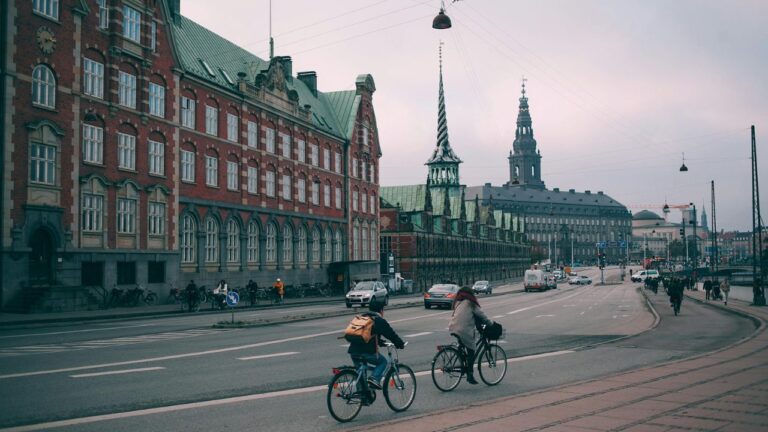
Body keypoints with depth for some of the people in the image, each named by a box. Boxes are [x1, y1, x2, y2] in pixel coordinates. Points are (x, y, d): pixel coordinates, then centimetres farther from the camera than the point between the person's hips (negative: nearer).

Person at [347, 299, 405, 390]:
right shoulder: (379, 320, 3)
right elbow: (391, 334, 4)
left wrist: (381, 342, 44)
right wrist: (401, 344, 16)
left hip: (353, 351, 6)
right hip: (367, 351, -6)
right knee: (384, 362, 15)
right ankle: (374, 378, -6)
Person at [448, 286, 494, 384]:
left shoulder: (457, 303, 19)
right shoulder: (470, 303, 0)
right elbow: (482, 314, 2)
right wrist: (491, 323, 15)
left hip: (453, 328, 6)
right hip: (464, 330, -6)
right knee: (471, 352, 3)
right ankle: (469, 374, 1)